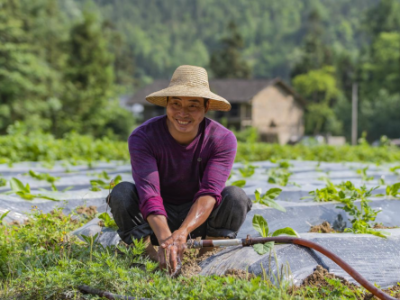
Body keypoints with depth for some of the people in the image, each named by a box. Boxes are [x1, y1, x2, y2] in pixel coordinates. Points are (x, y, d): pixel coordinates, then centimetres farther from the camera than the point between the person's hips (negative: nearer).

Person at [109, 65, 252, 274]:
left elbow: (209, 194, -28)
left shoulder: (223, 140, -17)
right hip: (156, 223, 0)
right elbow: (149, 195, -32)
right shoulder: (142, 137, -20)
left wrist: (182, 233, -46)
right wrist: (166, 239, -50)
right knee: (122, 192, -28)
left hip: (199, 220, 1)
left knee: (236, 196, -27)